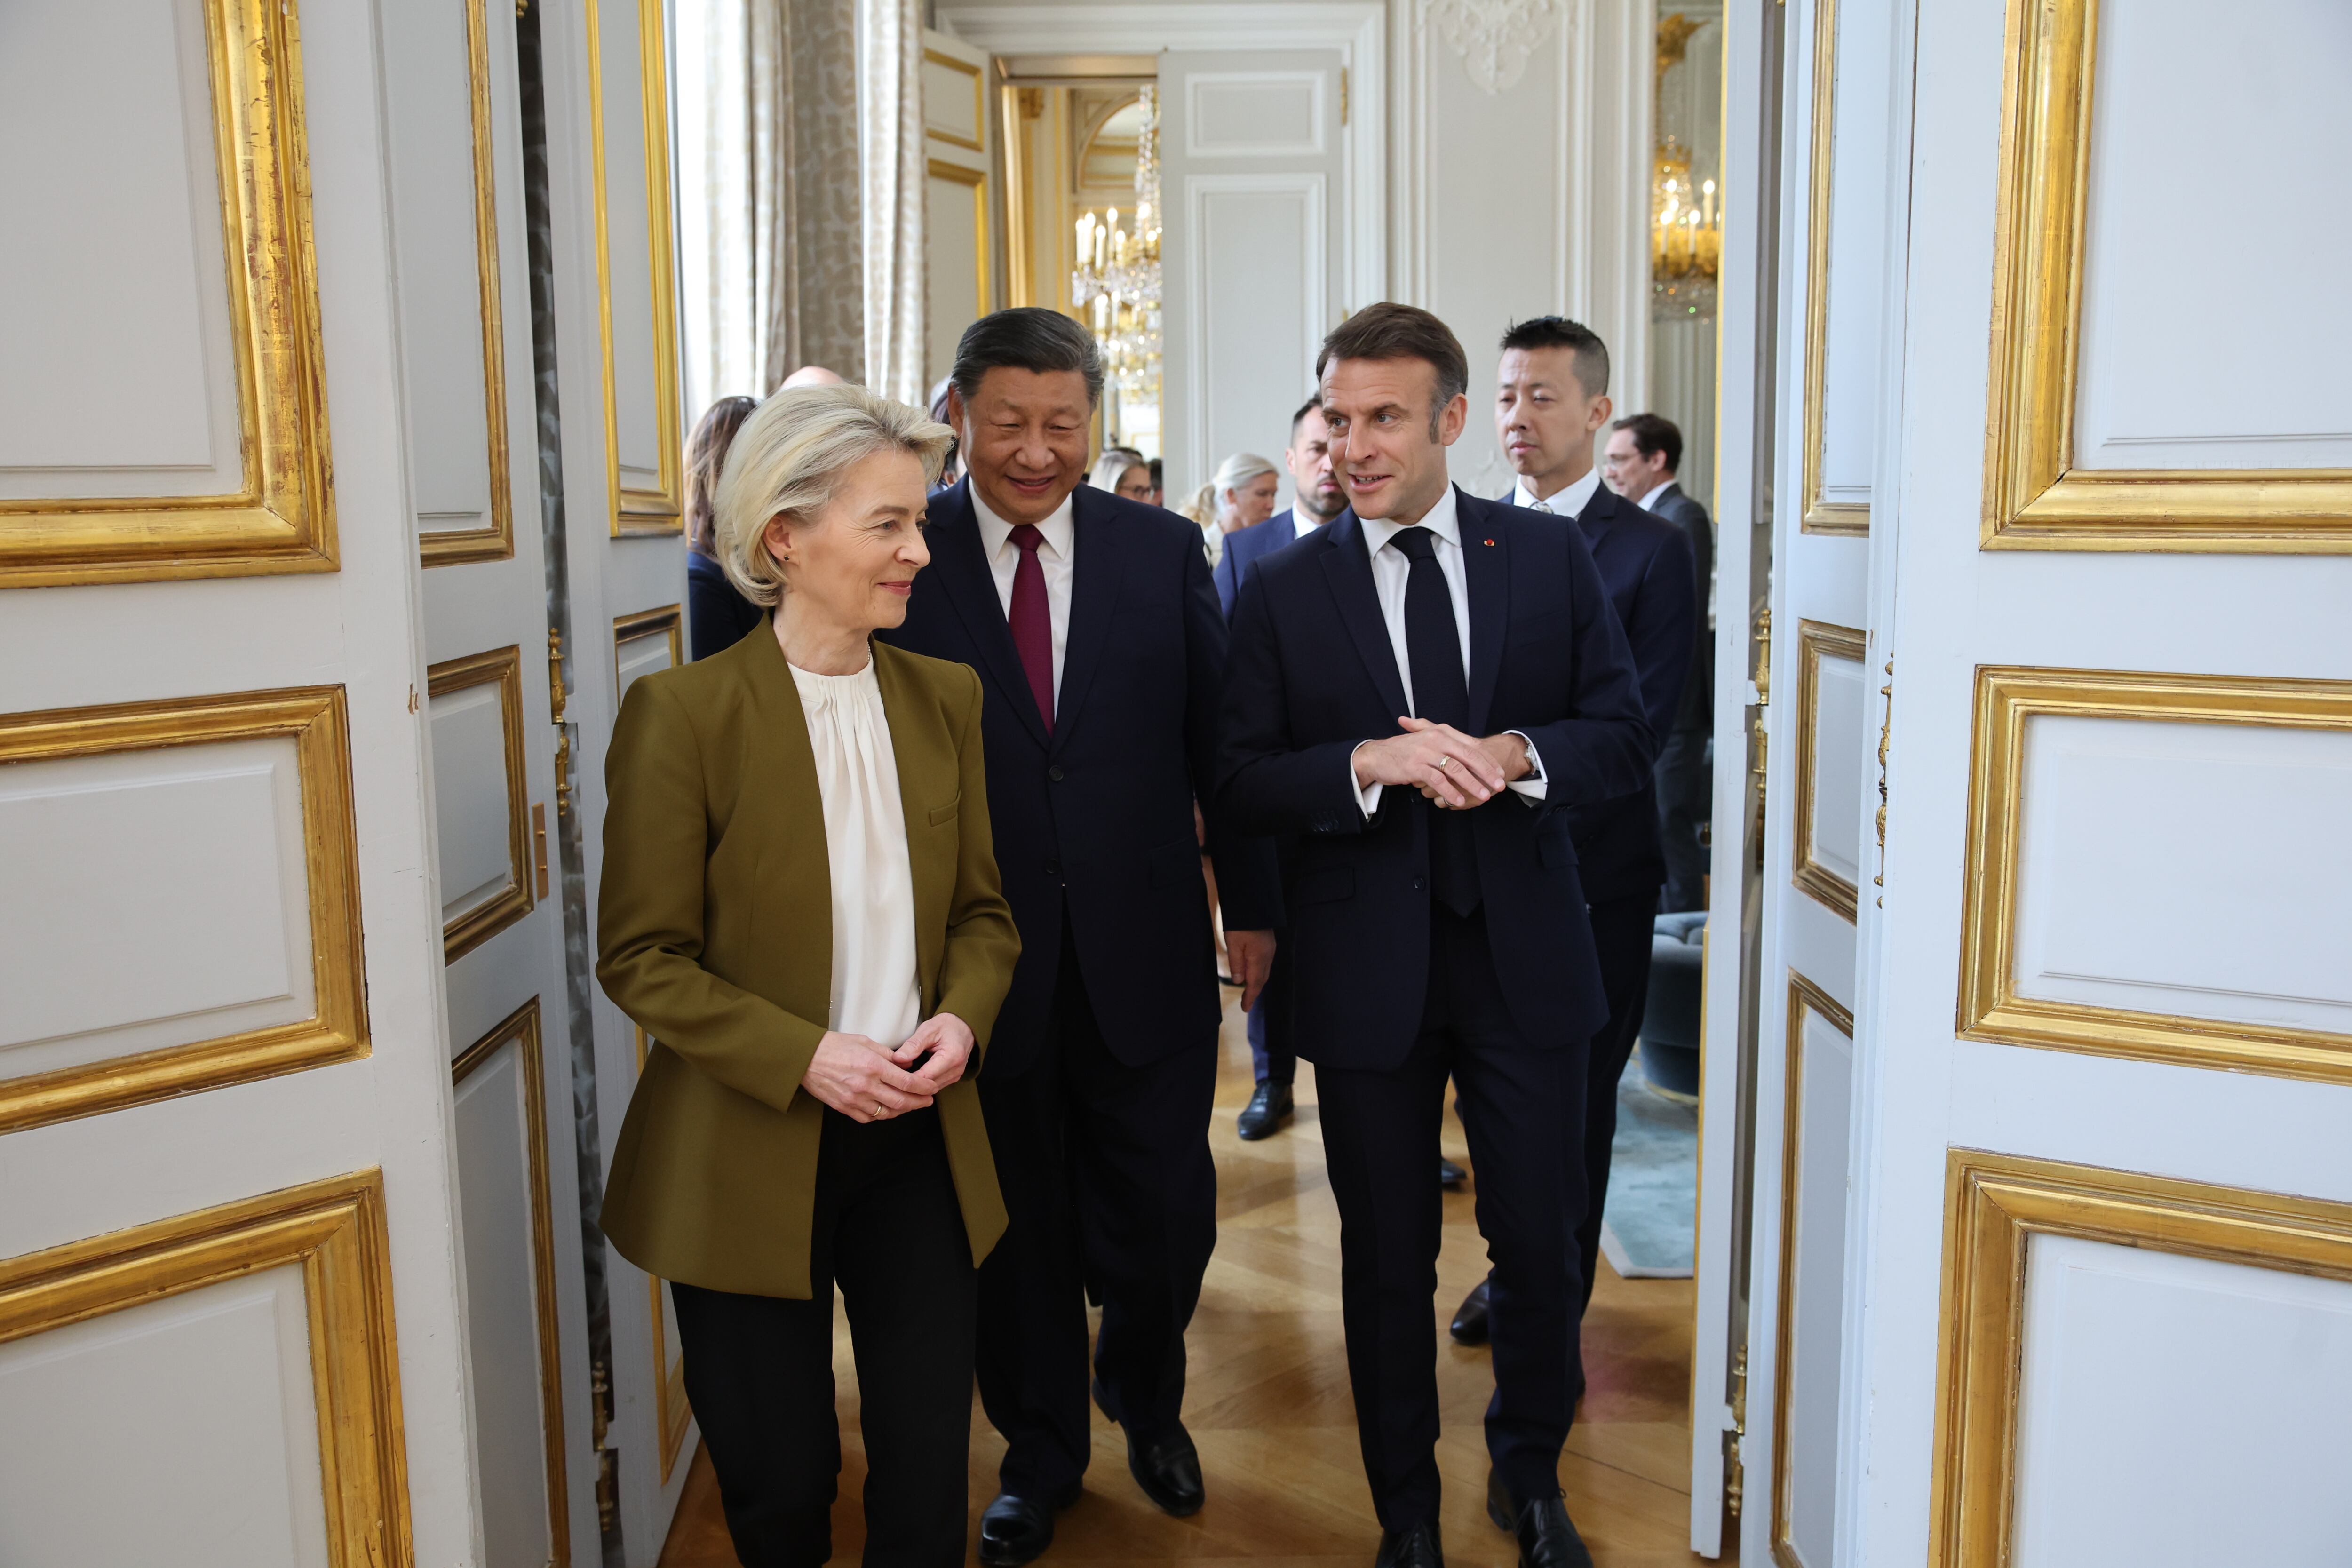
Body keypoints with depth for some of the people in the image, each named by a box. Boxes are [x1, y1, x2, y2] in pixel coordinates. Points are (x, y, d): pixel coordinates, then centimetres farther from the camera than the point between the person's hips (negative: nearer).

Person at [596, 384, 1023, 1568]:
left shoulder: (947, 697, 2)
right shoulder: (682, 712, -12)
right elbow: (641, 958, -9)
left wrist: (961, 1018, -10)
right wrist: (805, 1055, -20)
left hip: (919, 1141, 4)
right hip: (749, 1158, -3)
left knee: (930, 1467, 10)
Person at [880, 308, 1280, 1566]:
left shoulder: (1165, 551, 3)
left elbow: (1219, 740, 7)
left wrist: (1252, 903, 7)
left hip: (1143, 953, 1)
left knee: (1164, 1219, 10)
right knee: (1016, 1230, 14)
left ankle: (1147, 1401, 43)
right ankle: (1040, 1456, 39)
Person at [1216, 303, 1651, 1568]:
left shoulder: (1553, 560, 2)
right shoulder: (1284, 591, 0)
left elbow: (1623, 740, 1)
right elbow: (1241, 785, -5)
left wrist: (1512, 756, -19)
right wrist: (1369, 764, -22)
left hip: (1526, 957, 1)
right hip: (1368, 970, 0)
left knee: (1543, 1246, 11)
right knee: (1386, 1259, 13)